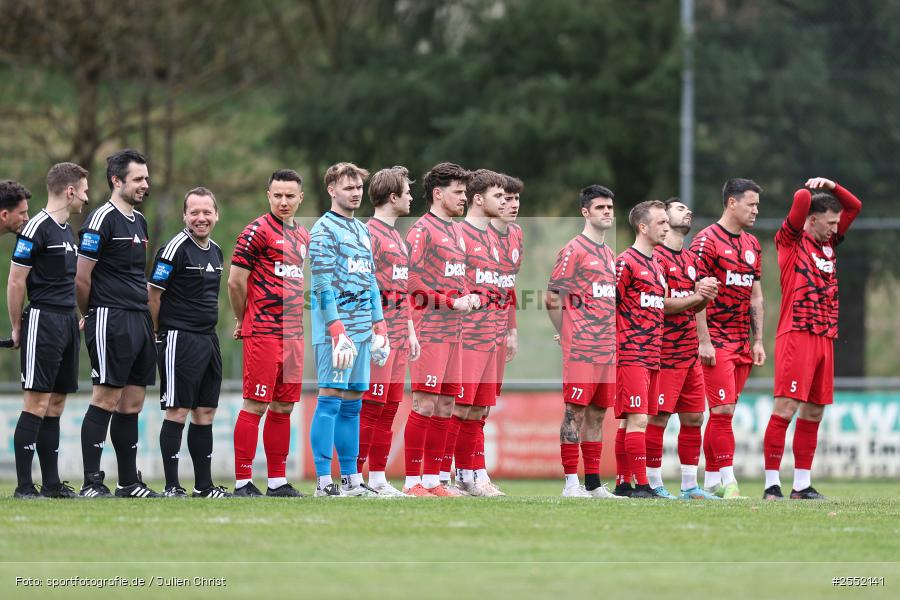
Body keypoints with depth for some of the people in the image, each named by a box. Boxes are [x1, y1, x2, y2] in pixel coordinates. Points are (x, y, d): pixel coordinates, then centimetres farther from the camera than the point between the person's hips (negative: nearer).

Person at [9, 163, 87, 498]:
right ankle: (24, 486, -9)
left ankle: (51, 483, 12)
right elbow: (16, 281, -12)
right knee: (37, 404, -10)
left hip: (67, 321, 9)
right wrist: (16, 328, -7)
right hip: (43, 320, -9)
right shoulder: (37, 228, -12)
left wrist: (82, 317, 16)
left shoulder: (67, 231, 16)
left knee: (55, 405, 9)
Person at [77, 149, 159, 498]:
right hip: (111, 321, -8)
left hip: (140, 320, 8)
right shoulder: (102, 220, -10)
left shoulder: (139, 221, 18)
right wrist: (90, 315, 2)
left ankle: (129, 482, 13)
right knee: (106, 400, -8)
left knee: (132, 404, 9)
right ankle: (92, 483, -6)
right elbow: (81, 278, -10)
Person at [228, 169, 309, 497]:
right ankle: (242, 481, -5)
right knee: (256, 405, -7)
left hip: (293, 332, 7)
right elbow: (235, 281, -8)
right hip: (263, 332, -7)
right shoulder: (258, 230, -8)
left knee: (283, 407, 9)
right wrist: (242, 320, 3)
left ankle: (278, 481, 13)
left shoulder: (303, 235, 16)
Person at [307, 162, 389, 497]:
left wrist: (379, 329, 16)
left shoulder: (362, 231, 20)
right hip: (334, 328, -8)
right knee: (330, 398, -9)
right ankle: (324, 481, -10)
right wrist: (338, 332, -19)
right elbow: (322, 285, -13)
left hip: (361, 328, 8)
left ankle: (351, 479, 11)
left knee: (352, 403, 8)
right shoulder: (324, 230, -6)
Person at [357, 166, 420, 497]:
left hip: (398, 336, 9)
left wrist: (410, 332, 22)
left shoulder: (398, 236, 20)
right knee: (370, 407, -9)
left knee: (389, 408, 9)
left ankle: (378, 477, 13)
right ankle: (353, 477, -8)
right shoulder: (370, 233, -9)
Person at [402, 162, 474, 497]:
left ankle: (432, 480, 13)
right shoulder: (423, 230, -8)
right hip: (430, 328, -9)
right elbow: (413, 281, -15)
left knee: (445, 406, 9)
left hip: (453, 330, 9)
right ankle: (412, 481, -7)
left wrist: (468, 296, 7)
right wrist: (452, 303, -14)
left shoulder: (455, 231, 19)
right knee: (425, 404, -9)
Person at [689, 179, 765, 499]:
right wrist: (704, 341, -16)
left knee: (723, 412, 8)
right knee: (723, 410, -11)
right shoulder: (707, 241, -8)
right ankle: (728, 481, -11)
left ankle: (711, 481, 11)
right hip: (715, 340, -7)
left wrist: (758, 340, 13)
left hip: (742, 342, 7)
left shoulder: (752, 245, 16)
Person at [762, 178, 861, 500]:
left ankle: (802, 483, 11)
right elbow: (801, 200, -15)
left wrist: (830, 187, 11)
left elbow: (854, 206, 25)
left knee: (813, 413, 7)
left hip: (825, 338, 7)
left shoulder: (828, 243, 18)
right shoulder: (791, 241, -2)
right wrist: (812, 188, 7)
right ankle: (772, 483, -10)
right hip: (796, 336, -7)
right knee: (786, 408, -11)